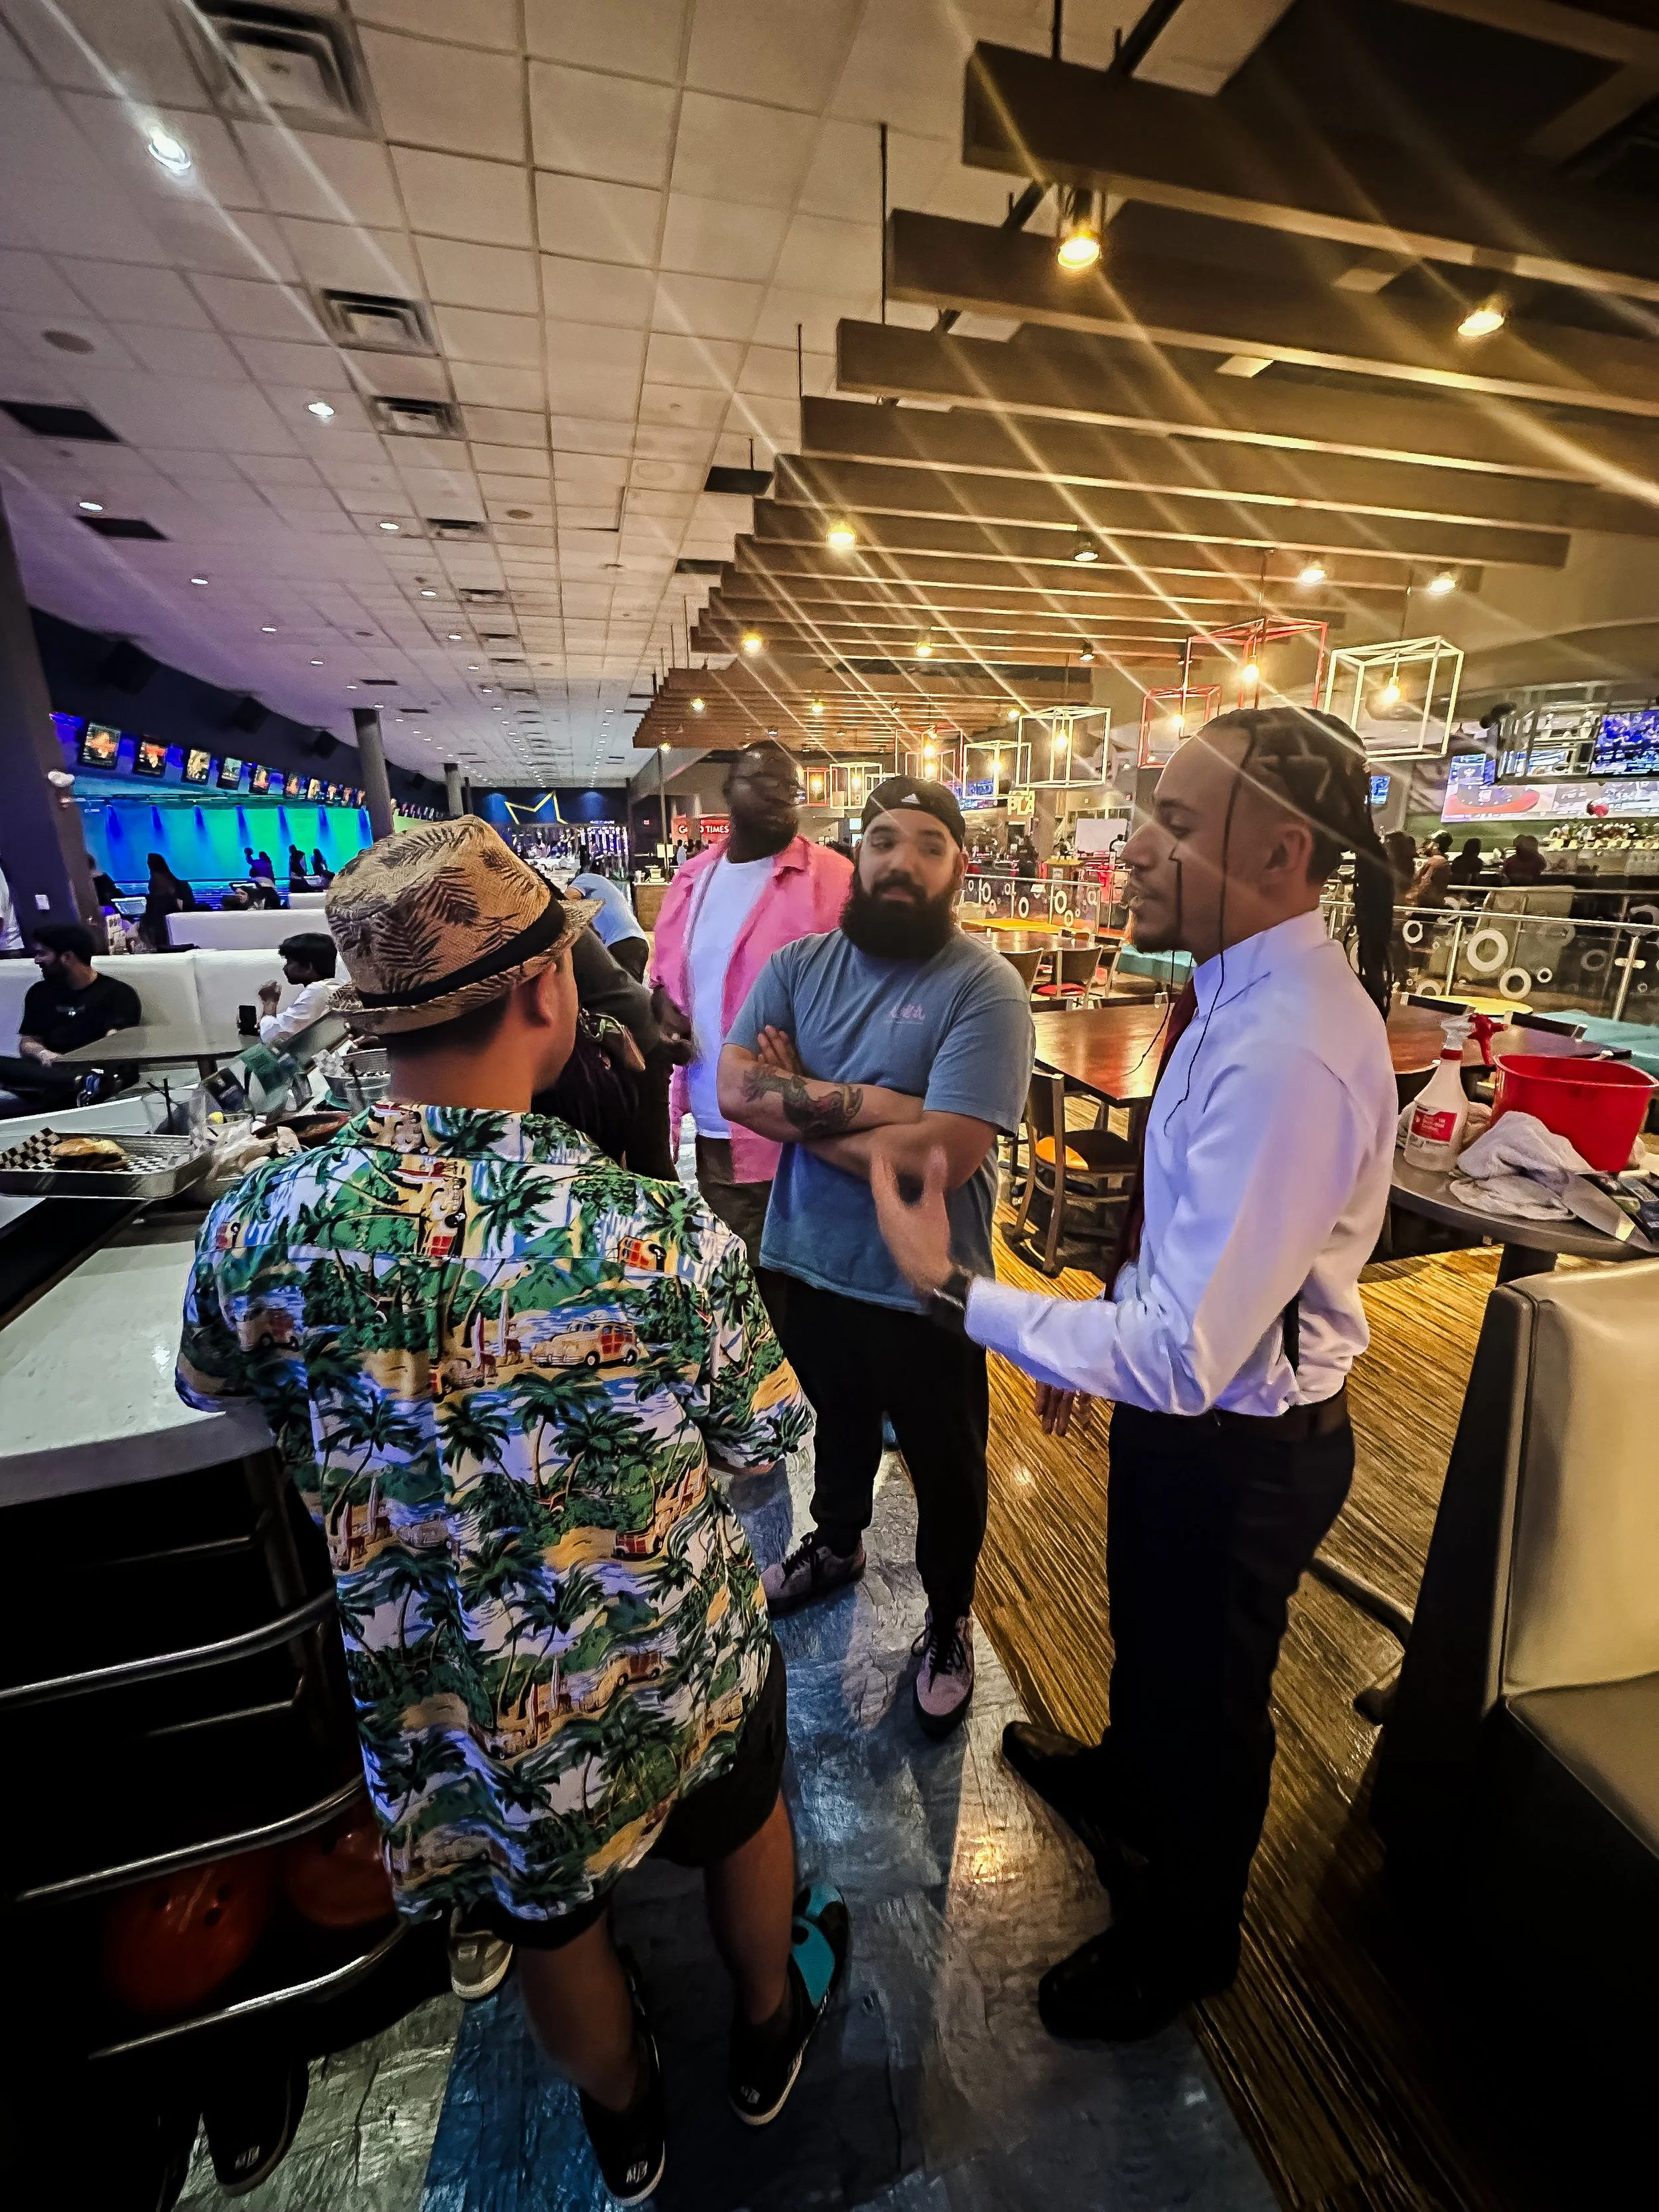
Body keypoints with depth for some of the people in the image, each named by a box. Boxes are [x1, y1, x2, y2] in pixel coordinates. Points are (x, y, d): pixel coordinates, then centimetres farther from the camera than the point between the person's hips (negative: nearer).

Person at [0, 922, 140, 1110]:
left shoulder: (117, 993, 6)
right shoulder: (40, 992, 23)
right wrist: (42, 1053, -7)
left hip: (92, 1071, -6)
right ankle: (83, 1081, -46)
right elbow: (27, 1041, 18)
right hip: (47, 1074, 6)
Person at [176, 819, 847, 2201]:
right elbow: (764, 1441, -13)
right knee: (743, 1832, 33)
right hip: (674, 1671, -1)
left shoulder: (253, 1231, -23)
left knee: (551, 1921, 33)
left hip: (443, 1709, 3)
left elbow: (216, 1398, 0)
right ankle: (771, 2033, 63)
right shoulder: (668, 1240, -32)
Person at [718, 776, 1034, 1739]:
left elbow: (941, 1155, -28)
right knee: (840, 1422, 30)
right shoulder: (799, 963, -2)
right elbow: (734, 1088, -13)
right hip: (810, 1262, 5)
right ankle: (837, 1544, 60)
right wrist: (864, 1100, -24)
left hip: (924, 1288, -4)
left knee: (945, 1468, 19)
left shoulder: (985, 987, -19)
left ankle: (950, 1621, 47)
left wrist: (797, 1103, -18)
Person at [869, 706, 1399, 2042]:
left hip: (1238, 1447, -8)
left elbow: (1184, 1356, -36)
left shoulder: (1287, 1052, -36)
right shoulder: (1251, 989, -4)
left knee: (1208, 1693, 22)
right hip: (1196, 1407, 8)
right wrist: (1093, 1332, 13)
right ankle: (1130, 1781, 69)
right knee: (1148, 1630, 34)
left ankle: (1182, 1942, 56)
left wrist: (954, 1288, -27)